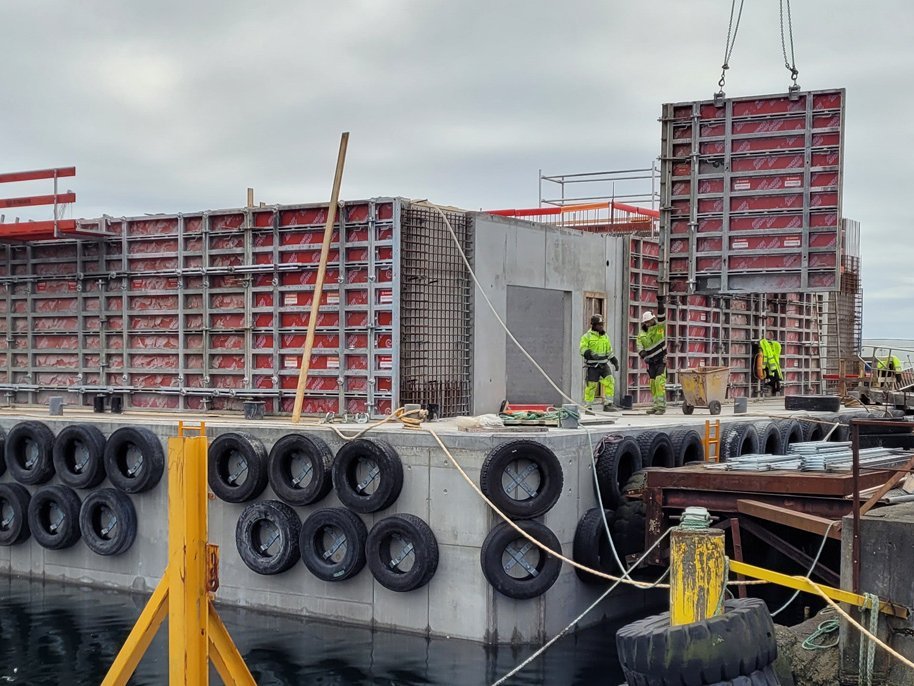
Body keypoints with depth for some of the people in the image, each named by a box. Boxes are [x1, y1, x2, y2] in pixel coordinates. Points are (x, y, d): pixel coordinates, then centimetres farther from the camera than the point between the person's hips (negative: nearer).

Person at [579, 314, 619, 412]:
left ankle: (608, 404, -4)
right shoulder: (587, 336, -2)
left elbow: (609, 351, 22)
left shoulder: (605, 336, 15)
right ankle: (587, 407, 11)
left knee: (609, 382, -11)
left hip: (604, 365, 5)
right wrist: (591, 354, -29)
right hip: (592, 366, -5)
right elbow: (583, 349, -11)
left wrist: (615, 362, 16)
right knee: (591, 385, -2)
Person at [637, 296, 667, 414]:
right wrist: (644, 356, -14)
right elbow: (640, 347, 2)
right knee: (653, 384, 8)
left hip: (661, 360, -5)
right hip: (651, 362, 5)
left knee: (659, 382, -15)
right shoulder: (642, 334, 7)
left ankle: (661, 406, -16)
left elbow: (662, 315, -16)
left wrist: (661, 302, -25)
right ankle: (655, 405, 16)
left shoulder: (659, 327, -2)